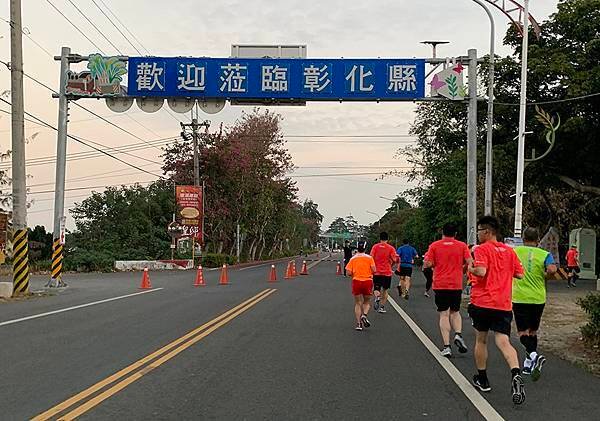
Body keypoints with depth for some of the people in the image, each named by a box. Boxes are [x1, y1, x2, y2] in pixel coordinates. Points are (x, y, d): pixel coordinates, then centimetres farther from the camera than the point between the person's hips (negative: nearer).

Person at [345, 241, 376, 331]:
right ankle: (364, 315, -11)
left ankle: (358, 323, 3)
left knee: (358, 303, 9)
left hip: (356, 281, 1)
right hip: (368, 281, 0)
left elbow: (348, 273, -4)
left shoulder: (353, 259, 2)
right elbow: (373, 270, -9)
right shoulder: (369, 258, 0)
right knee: (367, 302, 16)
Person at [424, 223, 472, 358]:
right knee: (455, 312, 19)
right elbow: (470, 262, -4)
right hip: (456, 285, 1)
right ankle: (458, 334, -7)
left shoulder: (434, 246, -1)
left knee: (444, 315, 2)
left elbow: (427, 264, -7)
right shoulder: (462, 246, 2)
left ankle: (446, 346, -4)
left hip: (440, 285, -1)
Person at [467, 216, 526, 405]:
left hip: (482, 302, -4)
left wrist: (471, 269, -1)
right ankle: (516, 374, -30)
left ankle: (482, 380, 23)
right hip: (503, 304, 4)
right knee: (503, 342, -4)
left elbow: (481, 271, -21)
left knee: (481, 340, 14)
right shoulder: (509, 250, 11)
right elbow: (519, 274, 14)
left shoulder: (482, 249, -6)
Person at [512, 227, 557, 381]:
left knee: (523, 332, -1)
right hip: (538, 299, 2)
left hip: (519, 298, -2)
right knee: (533, 331, 17)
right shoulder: (544, 254, -3)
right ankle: (529, 364, 22)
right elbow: (552, 269, -20)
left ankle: (534, 355, -27)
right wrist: (544, 276, -1)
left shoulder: (514, 251, -1)